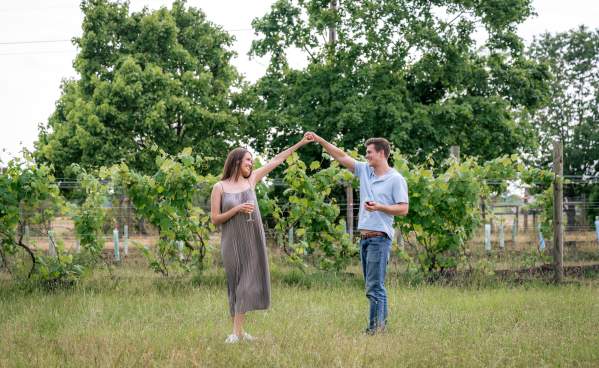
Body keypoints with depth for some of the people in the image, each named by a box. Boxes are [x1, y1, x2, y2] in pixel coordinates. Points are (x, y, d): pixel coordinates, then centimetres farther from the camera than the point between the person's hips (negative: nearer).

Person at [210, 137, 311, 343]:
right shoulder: (220, 187, -2)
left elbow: (276, 161, 13)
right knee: (237, 284, 0)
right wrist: (237, 209, -16)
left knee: (247, 282, -2)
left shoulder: (251, 179, 8)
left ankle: (237, 331, -1)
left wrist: (300, 143, 14)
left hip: (253, 241, 3)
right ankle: (237, 330, 4)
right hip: (233, 242, -3)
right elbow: (215, 219, -3)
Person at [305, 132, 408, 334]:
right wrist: (319, 140, 11)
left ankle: (374, 327, -10)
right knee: (374, 285, 10)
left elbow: (403, 209, -9)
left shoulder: (396, 179, -6)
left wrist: (379, 207, -21)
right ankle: (382, 323, 15)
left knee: (374, 286, -11)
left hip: (380, 237, -8)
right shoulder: (364, 171, 13)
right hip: (364, 236, 8)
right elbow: (341, 156, 15)